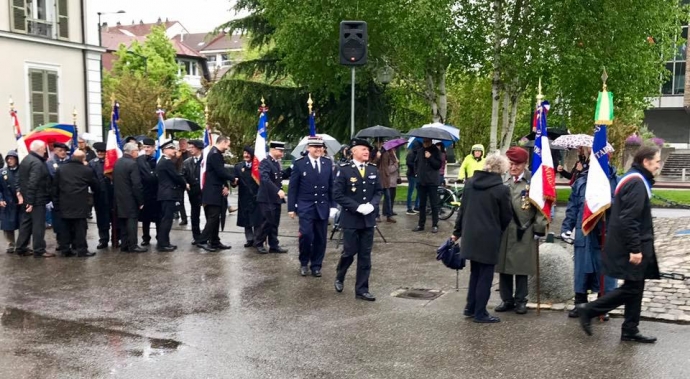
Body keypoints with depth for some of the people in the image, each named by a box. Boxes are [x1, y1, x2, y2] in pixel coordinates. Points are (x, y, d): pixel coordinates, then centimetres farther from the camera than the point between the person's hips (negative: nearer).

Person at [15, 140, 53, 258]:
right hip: (37, 200, -10)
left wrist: (19, 191, 6)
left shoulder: (25, 159, 13)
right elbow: (33, 183, -24)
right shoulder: (37, 163, -19)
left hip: (26, 198, 10)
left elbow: (19, 177, 12)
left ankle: (20, 248, 21)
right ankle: (39, 250, 1)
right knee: (38, 225, -3)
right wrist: (31, 201, -22)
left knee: (25, 223, 15)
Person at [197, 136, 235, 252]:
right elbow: (221, 172, -21)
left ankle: (215, 242, 16)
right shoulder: (214, 154, -16)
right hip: (213, 192, -10)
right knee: (213, 217, -10)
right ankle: (202, 241, -7)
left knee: (215, 218, 11)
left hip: (215, 191, 10)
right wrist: (233, 178, -6)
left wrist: (225, 186, 3)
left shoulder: (216, 153, 16)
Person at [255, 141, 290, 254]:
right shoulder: (265, 162, -15)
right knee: (268, 222, -5)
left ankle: (274, 246, 15)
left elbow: (280, 176, 19)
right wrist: (278, 190, -35)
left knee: (274, 223, 10)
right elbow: (265, 179, -28)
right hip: (267, 198, -8)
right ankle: (258, 244, 9)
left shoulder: (276, 163, 14)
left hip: (275, 198, 8)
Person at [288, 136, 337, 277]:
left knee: (320, 238, 5)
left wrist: (333, 205, 2)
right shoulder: (299, 163, -4)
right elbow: (292, 187, -2)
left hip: (323, 206, 3)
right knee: (306, 235, -13)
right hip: (305, 206, -3)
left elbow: (332, 185, 9)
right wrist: (291, 207, -5)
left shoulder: (328, 163, 5)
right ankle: (304, 263, 11)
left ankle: (316, 265, 20)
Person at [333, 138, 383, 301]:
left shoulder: (373, 169, 4)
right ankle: (339, 277, 32)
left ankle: (362, 289, 14)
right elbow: (337, 194, -12)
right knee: (350, 252, 3)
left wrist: (372, 204, -9)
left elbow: (379, 191, 11)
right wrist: (357, 207, -18)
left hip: (368, 219, 4)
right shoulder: (344, 169, -9)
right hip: (351, 219, -4)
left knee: (365, 255, 6)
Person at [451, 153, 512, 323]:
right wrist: (498, 230, 15)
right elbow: (506, 217, -5)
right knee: (485, 275, 6)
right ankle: (480, 313, 12)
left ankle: (470, 308, 27)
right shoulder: (501, 189, -13)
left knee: (475, 272, 20)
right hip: (489, 238, -6)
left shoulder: (470, 182, 2)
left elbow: (462, 208, 8)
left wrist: (457, 231, 16)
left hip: (470, 235, 6)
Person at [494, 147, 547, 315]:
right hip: (503, 230, 3)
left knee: (522, 268, 6)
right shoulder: (502, 180, 5)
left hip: (524, 232, -3)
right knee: (503, 265, 8)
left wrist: (539, 227, -8)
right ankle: (506, 299, 20)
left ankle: (521, 300, 19)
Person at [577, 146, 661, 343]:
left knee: (635, 288, 12)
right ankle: (589, 310, 2)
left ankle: (630, 331, 18)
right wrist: (635, 249, -24)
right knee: (632, 288, -4)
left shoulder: (635, 180, 15)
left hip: (633, 245, 10)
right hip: (631, 247, -10)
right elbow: (628, 219, -24)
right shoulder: (637, 183, -17)